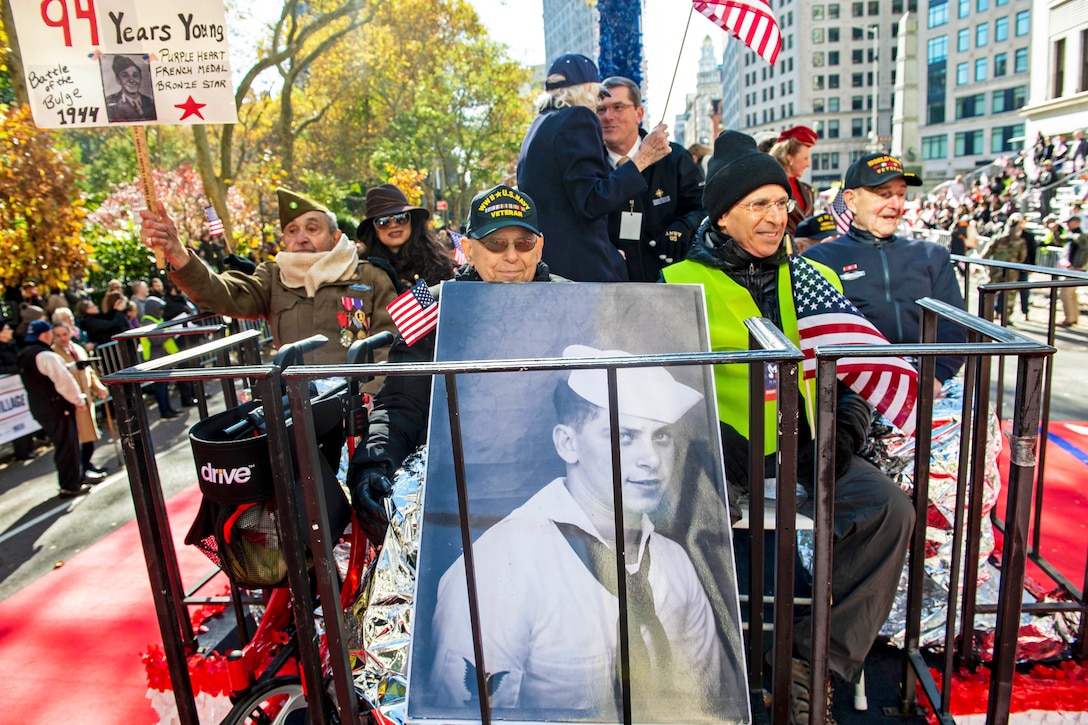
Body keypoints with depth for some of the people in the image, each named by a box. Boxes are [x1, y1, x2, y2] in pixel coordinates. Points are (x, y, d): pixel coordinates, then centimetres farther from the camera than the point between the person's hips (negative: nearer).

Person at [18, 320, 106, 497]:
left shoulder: (24, 356, 10)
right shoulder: (46, 356, -22)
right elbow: (64, 380, -25)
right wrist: (78, 400, -12)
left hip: (39, 407, 10)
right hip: (56, 408, -10)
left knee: (64, 444, 21)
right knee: (67, 446, 1)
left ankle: (77, 475, 33)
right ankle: (70, 486, 8)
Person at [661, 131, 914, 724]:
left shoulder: (816, 279, 15)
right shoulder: (680, 284, 2)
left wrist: (846, 429, -1)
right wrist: (712, 441, -15)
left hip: (804, 445, 4)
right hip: (722, 451, -3)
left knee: (890, 509, -20)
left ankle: (813, 659, -8)